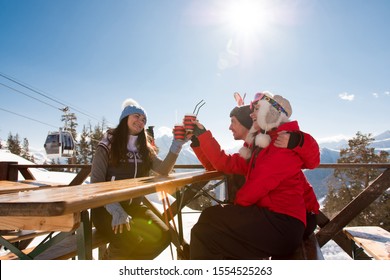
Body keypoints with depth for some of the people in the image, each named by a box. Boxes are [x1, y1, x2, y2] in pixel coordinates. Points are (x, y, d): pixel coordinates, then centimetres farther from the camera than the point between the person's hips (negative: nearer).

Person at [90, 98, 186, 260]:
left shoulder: (145, 149, 12)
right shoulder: (107, 146, -3)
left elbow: (163, 170, -3)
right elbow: (96, 183, -10)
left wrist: (177, 143, -15)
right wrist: (116, 210, -24)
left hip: (134, 207, 5)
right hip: (106, 209, -4)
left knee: (162, 236, -20)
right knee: (132, 239, -31)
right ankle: (110, 257, 2)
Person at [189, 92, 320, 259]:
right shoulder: (261, 144, 19)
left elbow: (260, 183, -18)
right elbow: (226, 164, 13)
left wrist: (236, 204, -2)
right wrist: (202, 134, 13)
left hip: (282, 225, -8)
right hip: (269, 217, 9)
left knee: (208, 223, -13)